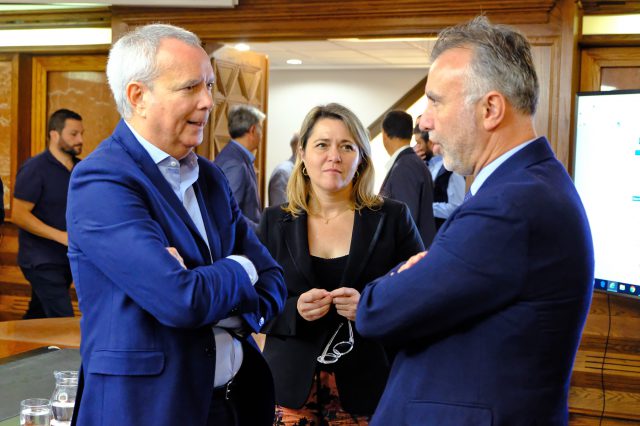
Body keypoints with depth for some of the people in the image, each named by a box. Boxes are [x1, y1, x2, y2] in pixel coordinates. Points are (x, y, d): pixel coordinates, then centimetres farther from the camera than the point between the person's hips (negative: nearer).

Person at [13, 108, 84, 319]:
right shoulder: (35, 168, -11)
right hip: (42, 262, -7)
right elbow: (19, 215, -16)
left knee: (37, 317, 16)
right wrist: (61, 236, -22)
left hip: (67, 260, 7)